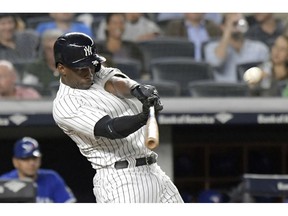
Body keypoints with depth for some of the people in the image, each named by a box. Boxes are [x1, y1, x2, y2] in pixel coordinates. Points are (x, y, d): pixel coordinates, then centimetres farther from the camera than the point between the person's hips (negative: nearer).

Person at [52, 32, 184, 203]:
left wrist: (137, 89, -31)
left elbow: (117, 83, -7)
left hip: (153, 171, 8)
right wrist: (144, 117, -40)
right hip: (120, 181, -8)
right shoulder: (65, 104, -11)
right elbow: (110, 128, -23)